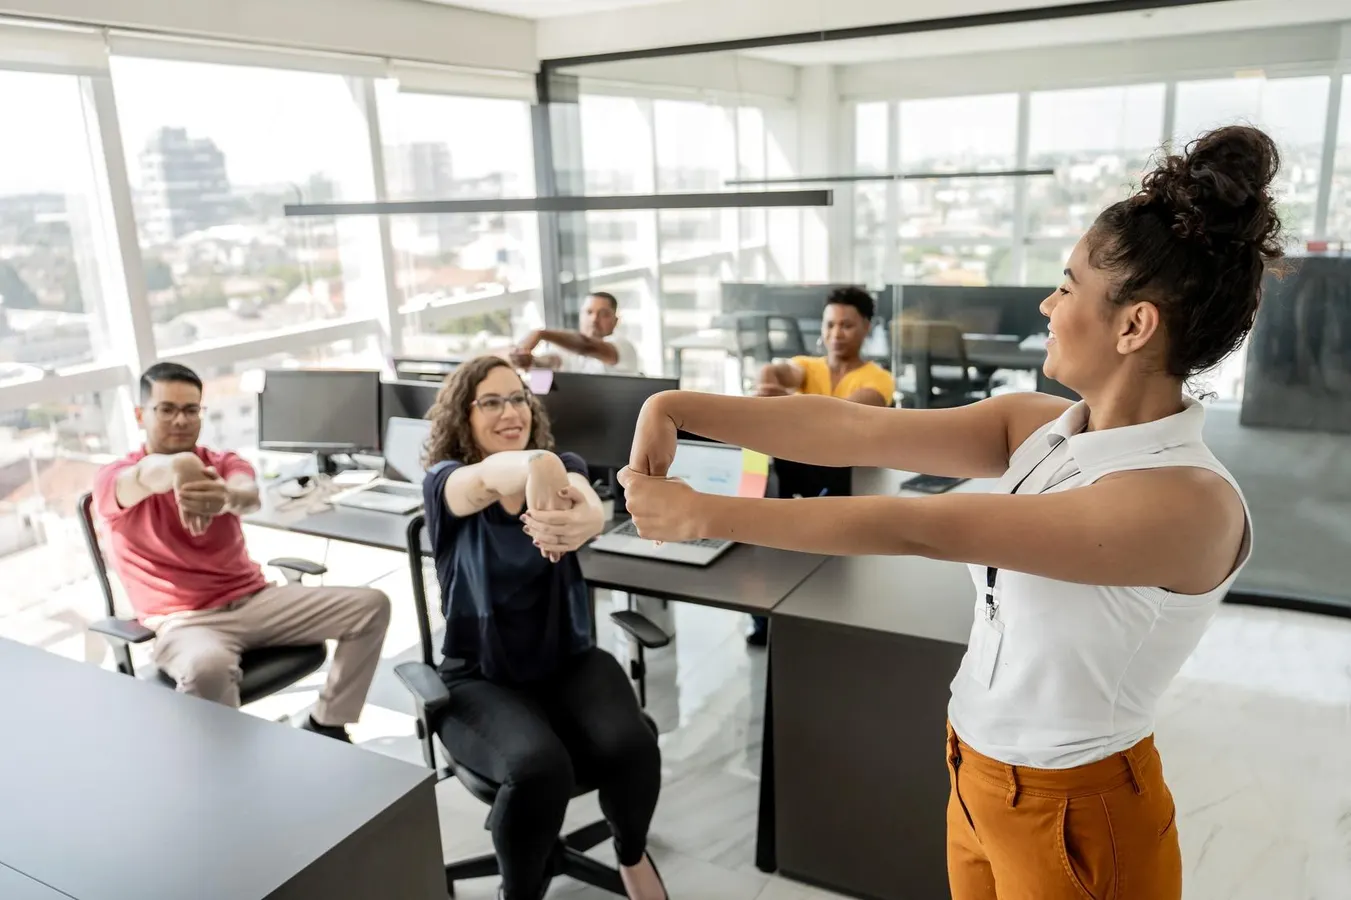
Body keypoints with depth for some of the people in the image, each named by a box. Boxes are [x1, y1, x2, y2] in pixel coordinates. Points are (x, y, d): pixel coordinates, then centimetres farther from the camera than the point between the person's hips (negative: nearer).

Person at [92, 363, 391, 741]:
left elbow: (250, 495, -19)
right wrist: (178, 468, -55)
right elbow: (158, 471, -30)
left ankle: (325, 726, 3)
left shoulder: (224, 463, 9)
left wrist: (227, 497, -45)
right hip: (185, 620, -5)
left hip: (253, 600, 5)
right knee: (206, 667, -41)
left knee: (371, 605, -6)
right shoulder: (113, 479, -1)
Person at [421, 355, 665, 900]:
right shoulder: (444, 483, -8)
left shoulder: (563, 466, -1)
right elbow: (488, 478, -35)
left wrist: (582, 521, -54)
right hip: (481, 677, -2)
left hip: (568, 660, 3)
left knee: (629, 746, -25)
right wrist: (534, 466, -60)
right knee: (538, 766, -31)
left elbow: (591, 505, -27)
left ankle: (632, 855, 10)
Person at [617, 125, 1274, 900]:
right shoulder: (1037, 425, -6)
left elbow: (918, 529, -32)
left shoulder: (1189, 503, -28)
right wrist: (678, 409, -21)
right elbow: (855, 429, -14)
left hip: (1074, 816, -6)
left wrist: (703, 515, -29)